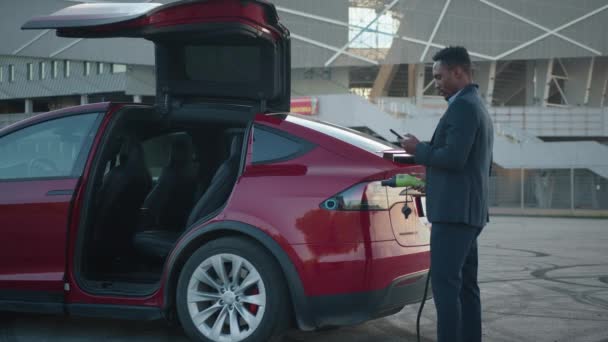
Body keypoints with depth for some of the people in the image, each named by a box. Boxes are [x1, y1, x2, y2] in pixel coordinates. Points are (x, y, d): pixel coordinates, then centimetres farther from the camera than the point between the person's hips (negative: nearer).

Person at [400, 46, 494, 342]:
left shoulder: (463, 107, -12)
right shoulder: (478, 107, 21)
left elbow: (454, 158, -23)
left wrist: (419, 150, -7)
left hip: (454, 211, -11)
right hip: (470, 211, 11)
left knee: (444, 283, -12)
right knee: (465, 285, 11)